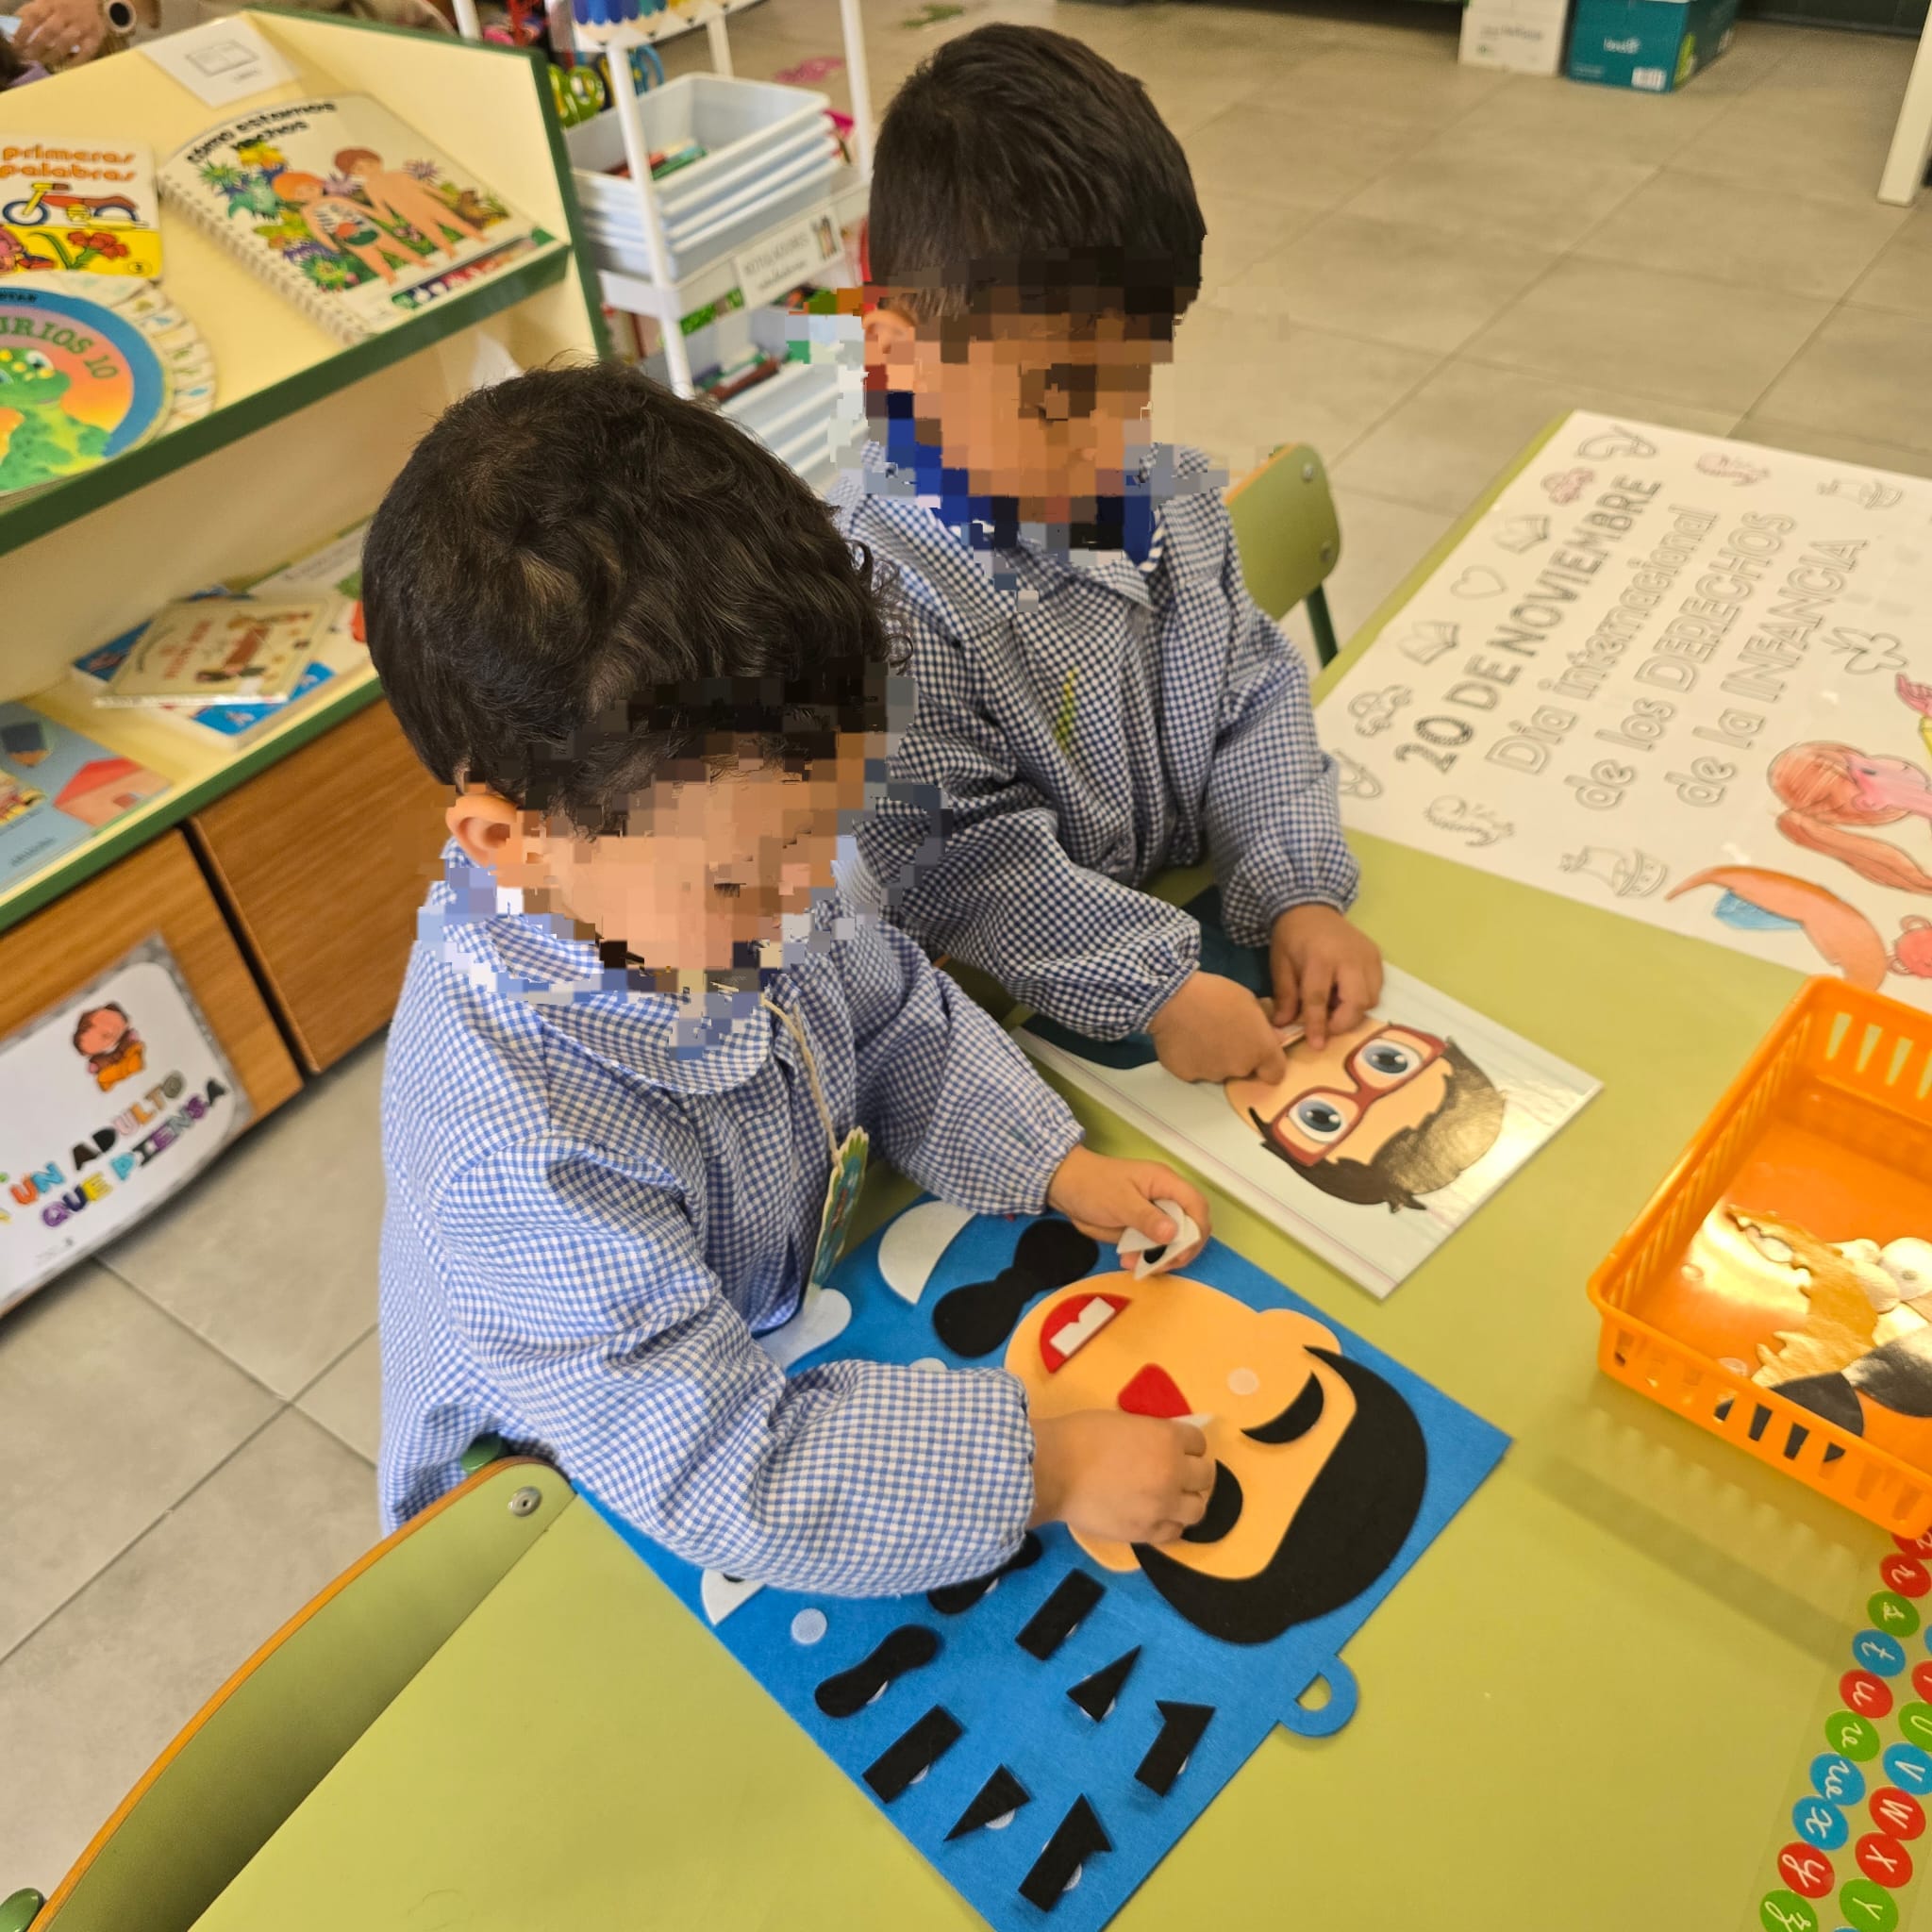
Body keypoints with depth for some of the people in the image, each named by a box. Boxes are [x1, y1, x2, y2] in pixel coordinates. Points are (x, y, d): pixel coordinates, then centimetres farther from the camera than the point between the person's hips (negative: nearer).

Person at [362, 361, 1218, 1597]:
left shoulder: (711, 828, -19)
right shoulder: (520, 1149, -41)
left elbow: (895, 1022, 0)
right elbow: (721, 1474, -35)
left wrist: (1056, 1167, -10)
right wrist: (1042, 1469, -33)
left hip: (775, 1333, 7)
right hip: (578, 1490, -7)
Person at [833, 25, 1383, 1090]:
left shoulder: (1171, 492, 0)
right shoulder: (885, 589, -24)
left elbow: (1255, 696, 5)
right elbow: (958, 857, -22)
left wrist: (1301, 891, -9)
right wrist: (1152, 990, -27)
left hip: (1206, 917, 7)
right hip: (1030, 1001, -6)